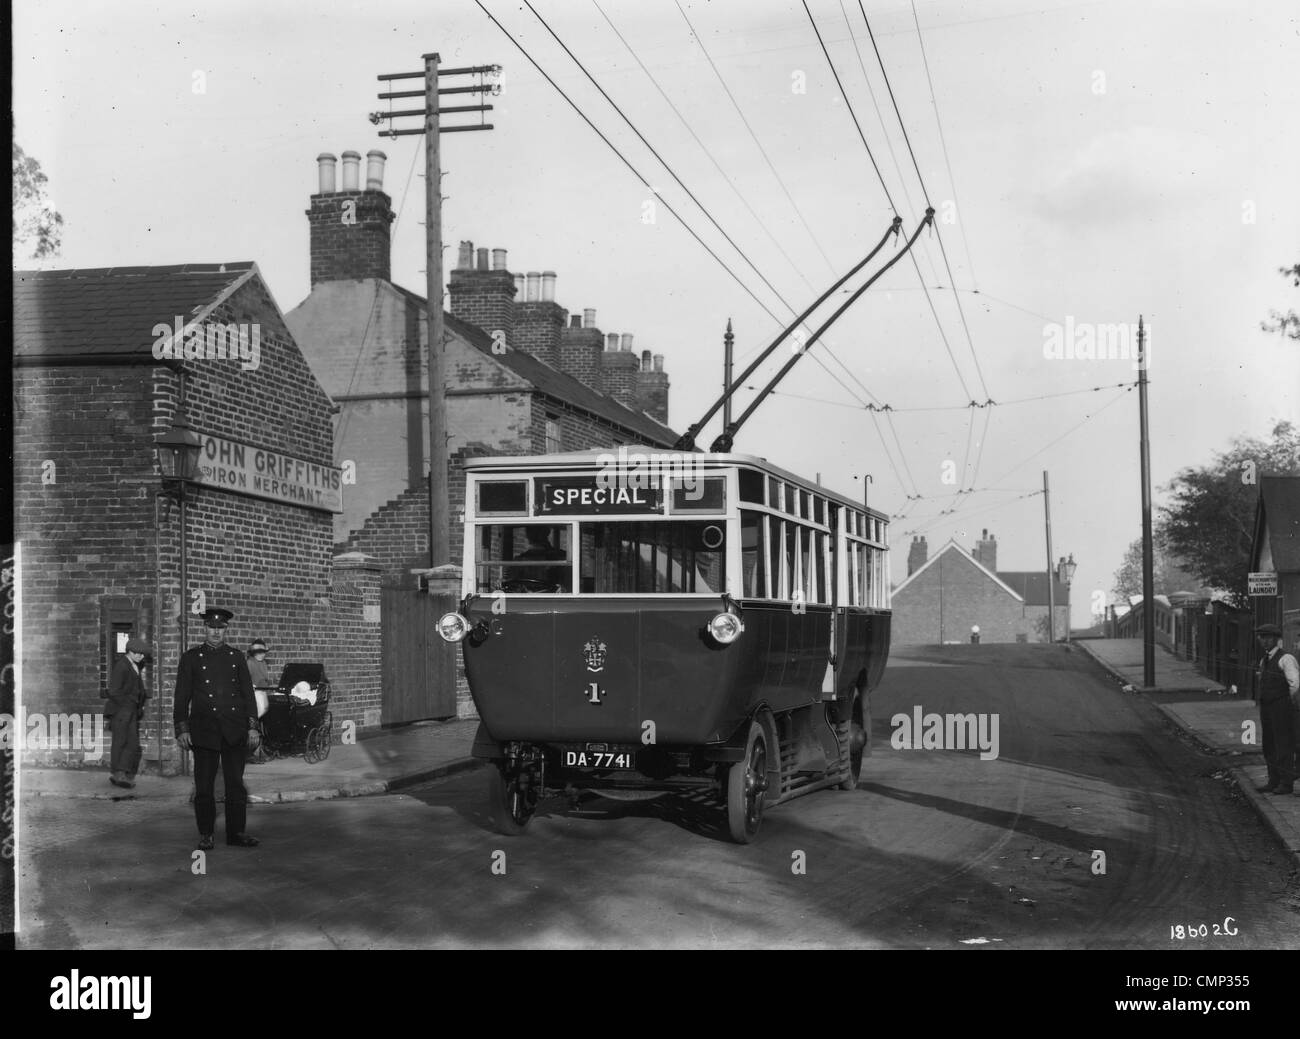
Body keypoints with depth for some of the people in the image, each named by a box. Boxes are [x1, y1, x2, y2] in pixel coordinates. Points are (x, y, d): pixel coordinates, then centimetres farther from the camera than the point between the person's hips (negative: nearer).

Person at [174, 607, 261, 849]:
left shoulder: (236, 656, 12)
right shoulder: (191, 657, 6)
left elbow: (248, 692, 12)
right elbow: (182, 696, 4)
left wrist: (252, 726, 5)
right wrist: (182, 729, -4)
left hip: (235, 730, 2)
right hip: (204, 731, -2)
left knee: (236, 783, 4)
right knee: (204, 786, 0)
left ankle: (236, 833, 11)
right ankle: (205, 836, 9)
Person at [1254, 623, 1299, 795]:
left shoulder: (1285, 659, -12)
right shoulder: (1263, 661, 14)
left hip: (1281, 708, -8)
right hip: (1266, 708, 8)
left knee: (1284, 745, -4)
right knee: (1269, 746, 12)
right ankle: (1274, 782, 20)